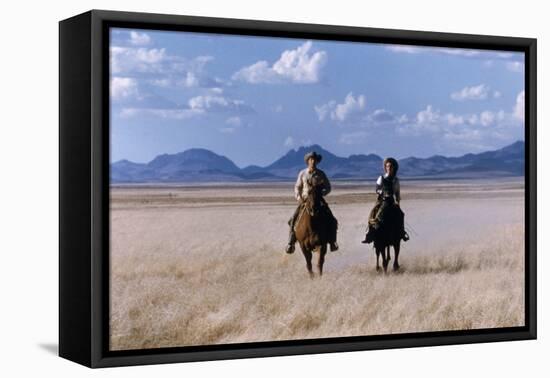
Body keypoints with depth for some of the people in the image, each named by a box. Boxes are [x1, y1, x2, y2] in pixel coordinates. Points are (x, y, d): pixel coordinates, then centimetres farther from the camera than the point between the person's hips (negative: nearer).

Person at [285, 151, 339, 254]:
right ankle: (291, 243, -9)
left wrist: (320, 193, -14)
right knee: (293, 219, -16)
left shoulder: (321, 174, 1)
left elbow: (328, 187, 5)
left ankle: (332, 241, -1)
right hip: (304, 199, 0)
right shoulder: (302, 173, 3)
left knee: (331, 220, -15)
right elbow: (297, 187, 9)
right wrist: (299, 198, -9)